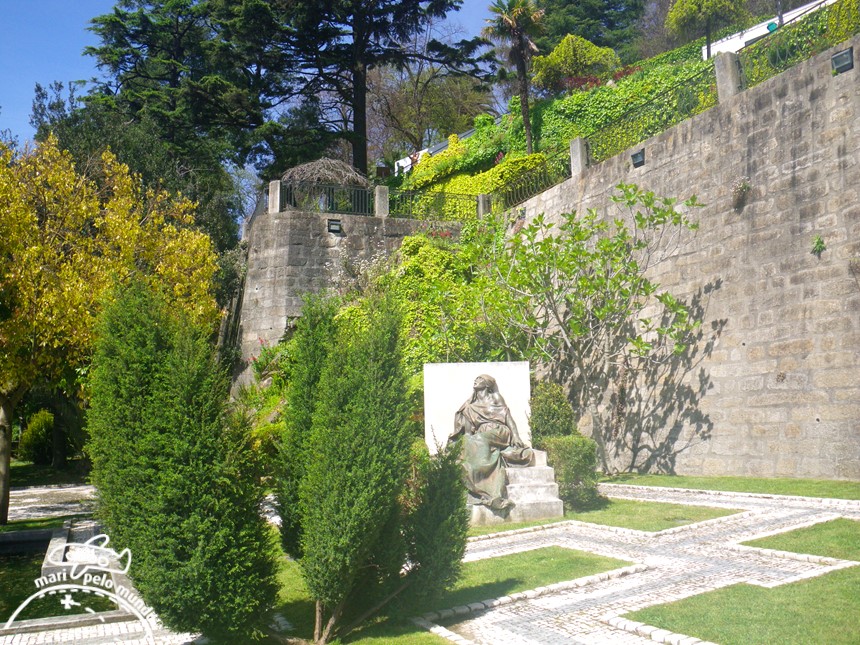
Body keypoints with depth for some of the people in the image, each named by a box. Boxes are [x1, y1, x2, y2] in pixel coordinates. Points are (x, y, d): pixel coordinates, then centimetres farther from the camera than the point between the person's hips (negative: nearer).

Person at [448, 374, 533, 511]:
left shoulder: (496, 398, 15)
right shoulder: (471, 406, 24)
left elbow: (508, 417, 6)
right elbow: (468, 429, 17)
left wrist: (516, 436, -7)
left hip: (498, 433, -3)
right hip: (480, 438, 4)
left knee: (479, 441, -33)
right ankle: (494, 496, -40)